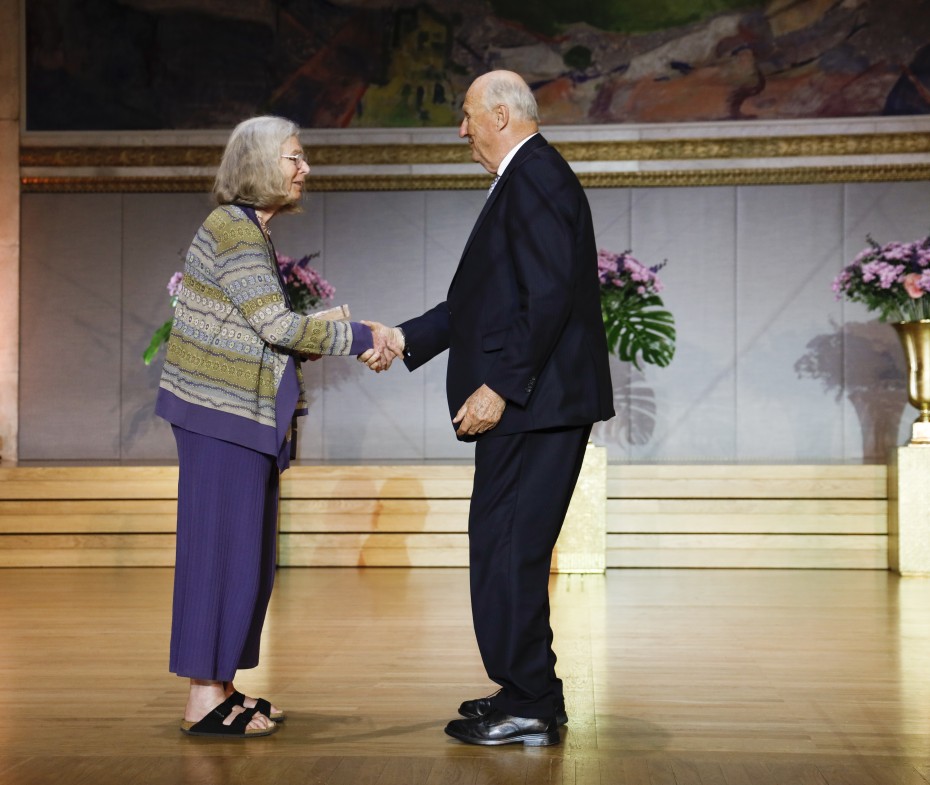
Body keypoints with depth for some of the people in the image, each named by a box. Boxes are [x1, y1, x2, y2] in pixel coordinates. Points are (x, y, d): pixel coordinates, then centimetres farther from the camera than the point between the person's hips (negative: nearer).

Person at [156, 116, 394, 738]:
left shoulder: (251, 232, 17)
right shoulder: (232, 229, -13)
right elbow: (276, 324, -18)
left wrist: (311, 341, 3)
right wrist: (353, 338, -9)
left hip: (244, 415, 10)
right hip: (222, 413, -10)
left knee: (246, 552, 11)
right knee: (220, 548, -6)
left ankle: (219, 688, 19)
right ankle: (204, 701, 1)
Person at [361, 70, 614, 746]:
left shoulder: (536, 179, -12)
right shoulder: (527, 179, 21)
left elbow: (549, 298, -21)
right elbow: (486, 300, 22)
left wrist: (499, 387, -21)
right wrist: (404, 337, 20)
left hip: (537, 404, -11)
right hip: (527, 406, 11)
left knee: (507, 551, -7)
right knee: (505, 548, 14)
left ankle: (529, 708, 2)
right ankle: (529, 696, 23)